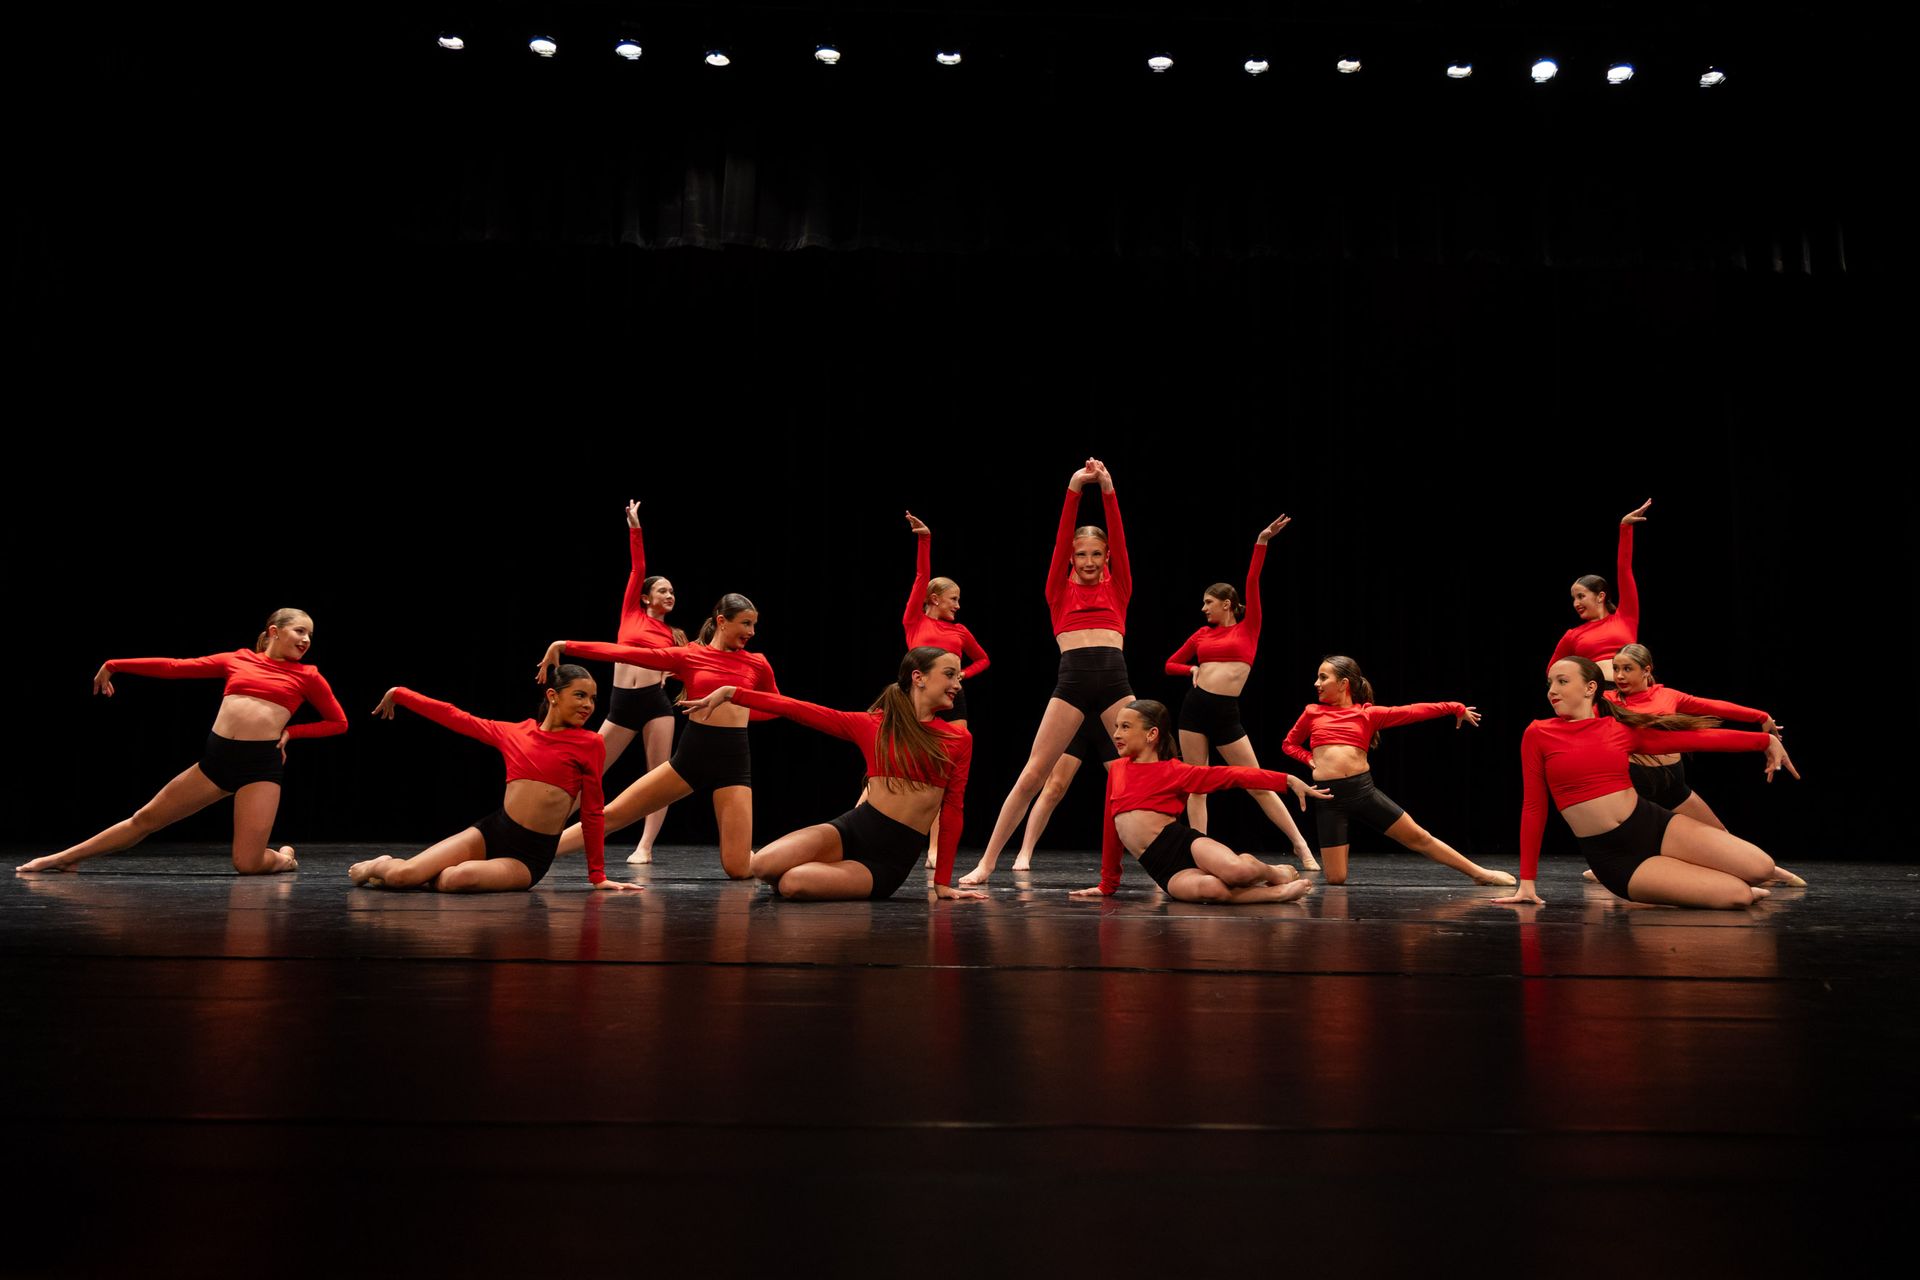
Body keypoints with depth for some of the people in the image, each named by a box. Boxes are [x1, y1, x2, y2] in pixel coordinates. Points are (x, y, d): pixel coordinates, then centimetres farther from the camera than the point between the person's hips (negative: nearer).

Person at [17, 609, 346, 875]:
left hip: (260, 763, -3)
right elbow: (173, 667, 16)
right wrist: (113, 664, 18)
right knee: (146, 818, 13)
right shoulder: (236, 660, 12)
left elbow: (339, 722, 12)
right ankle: (65, 858, 32)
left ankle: (283, 858, 19)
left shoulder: (307, 675, 7)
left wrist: (289, 732, 2)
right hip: (216, 756, 3)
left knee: (247, 864, -15)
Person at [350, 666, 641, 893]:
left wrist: (597, 876, 4)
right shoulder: (512, 733, 8)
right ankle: (380, 866, 25)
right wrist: (399, 694, 20)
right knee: (400, 876, -14)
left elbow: (591, 812, 1)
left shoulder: (590, 744, -2)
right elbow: (453, 716, 18)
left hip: (530, 856, -3)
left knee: (457, 880, -30)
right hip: (490, 832, 3)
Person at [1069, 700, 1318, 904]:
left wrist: (1287, 780, -12)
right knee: (1209, 888, -35)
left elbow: (1232, 774, -3)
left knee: (1238, 871, -32)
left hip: (1184, 844, -1)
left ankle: (1278, 874, 5)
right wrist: (1107, 884, 26)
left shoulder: (1174, 771, 4)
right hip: (1165, 871, 1)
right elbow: (1111, 828, 22)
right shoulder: (1117, 770, 15)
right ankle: (1277, 892, -13)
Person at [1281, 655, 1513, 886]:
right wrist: (1310, 759, 7)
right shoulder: (1312, 713, 12)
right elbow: (1289, 744, 25)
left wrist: (1456, 708, 12)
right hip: (1328, 797, 0)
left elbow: (1412, 711, 13)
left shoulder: (1368, 714, 10)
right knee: (1336, 879, -3)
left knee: (1419, 837, 5)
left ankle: (1479, 873, 19)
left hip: (1363, 789, 0)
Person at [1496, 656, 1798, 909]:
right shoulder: (1538, 734, -2)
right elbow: (1533, 807, 0)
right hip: (1611, 856, -4)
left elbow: (1696, 737, 11)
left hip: (1653, 825, 4)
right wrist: (1527, 881, 1)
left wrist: (1765, 740, 8)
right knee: (1736, 895, -16)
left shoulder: (1621, 728, 6)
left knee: (1761, 868, -9)